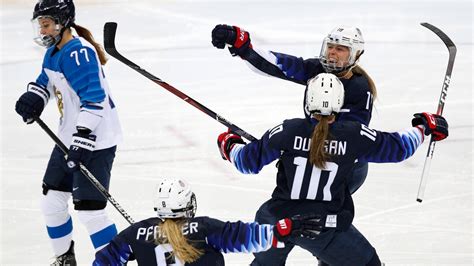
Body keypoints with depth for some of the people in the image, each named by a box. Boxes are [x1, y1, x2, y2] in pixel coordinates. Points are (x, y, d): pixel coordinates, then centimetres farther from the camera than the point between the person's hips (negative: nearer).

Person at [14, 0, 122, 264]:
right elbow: (45, 81, 24)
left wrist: (83, 137, -36)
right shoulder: (54, 52, 8)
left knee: (89, 210, -14)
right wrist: (33, 98, 1)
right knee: (52, 201, 16)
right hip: (70, 139, 10)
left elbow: (94, 97, -30)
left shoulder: (78, 53, -22)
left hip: (95, 141, -10)